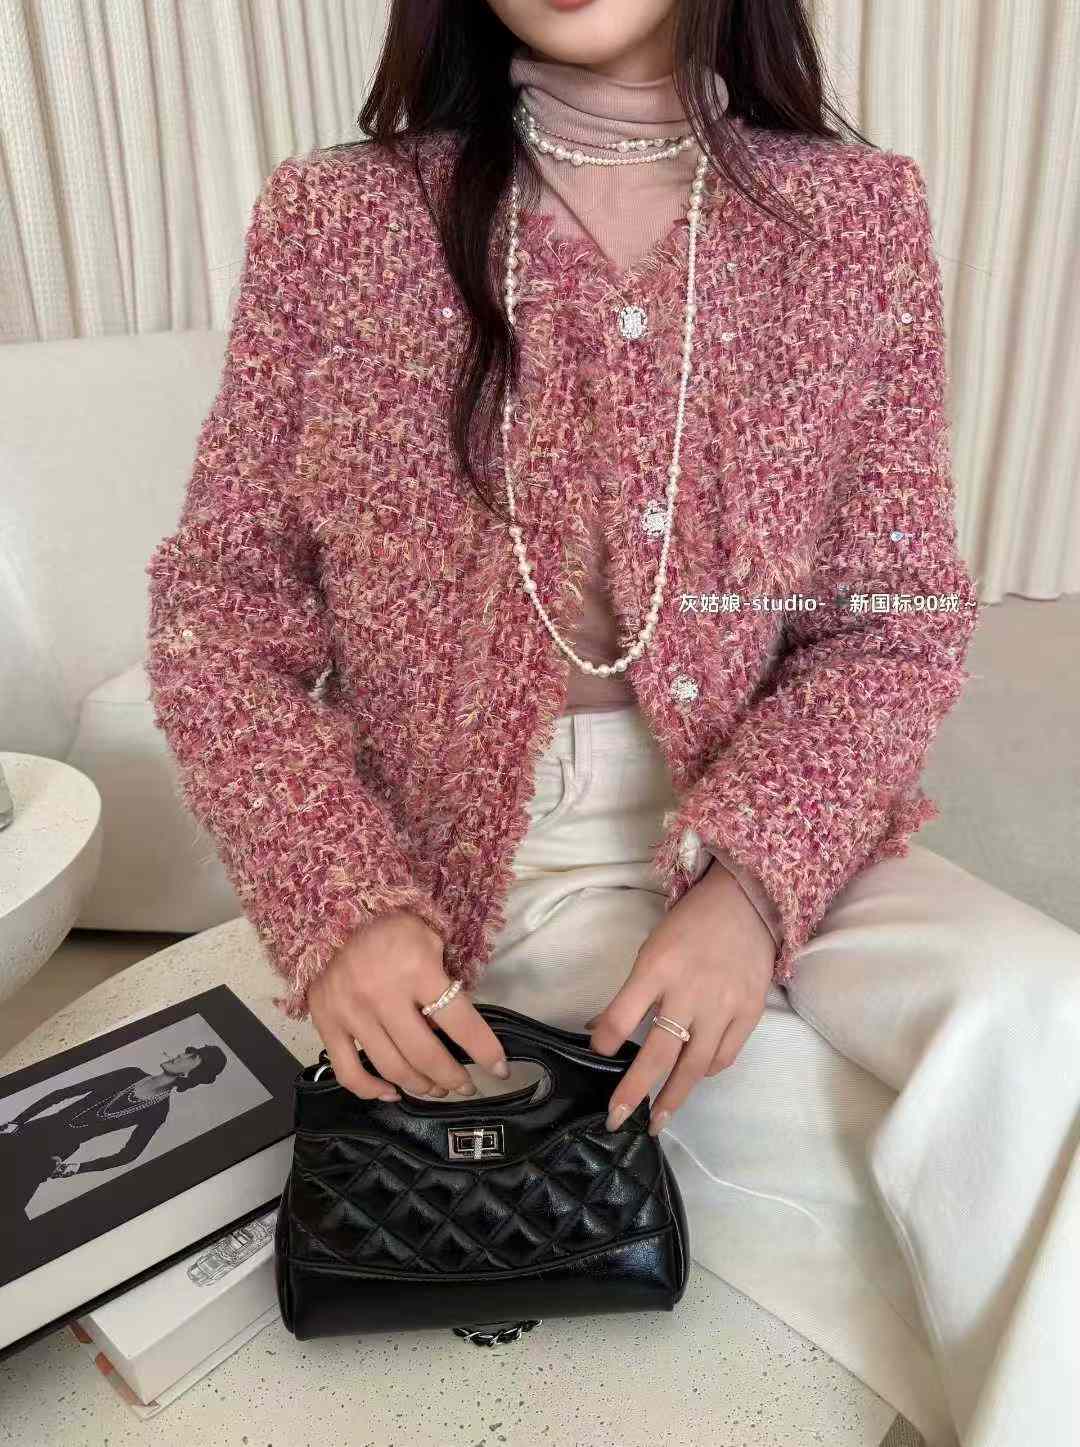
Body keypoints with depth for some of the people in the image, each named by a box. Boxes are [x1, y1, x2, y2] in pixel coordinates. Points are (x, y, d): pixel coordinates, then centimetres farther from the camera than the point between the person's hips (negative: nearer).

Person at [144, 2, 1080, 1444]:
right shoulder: (333, 219, -1)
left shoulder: (861, 214, 2)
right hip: (472, 862, -1)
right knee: (940, 1176, -19)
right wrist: (343, 899, -15)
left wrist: (754, 879, -17)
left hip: (764, 831, 2)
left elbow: (899, 621, 0)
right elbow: (221, 601, 0)